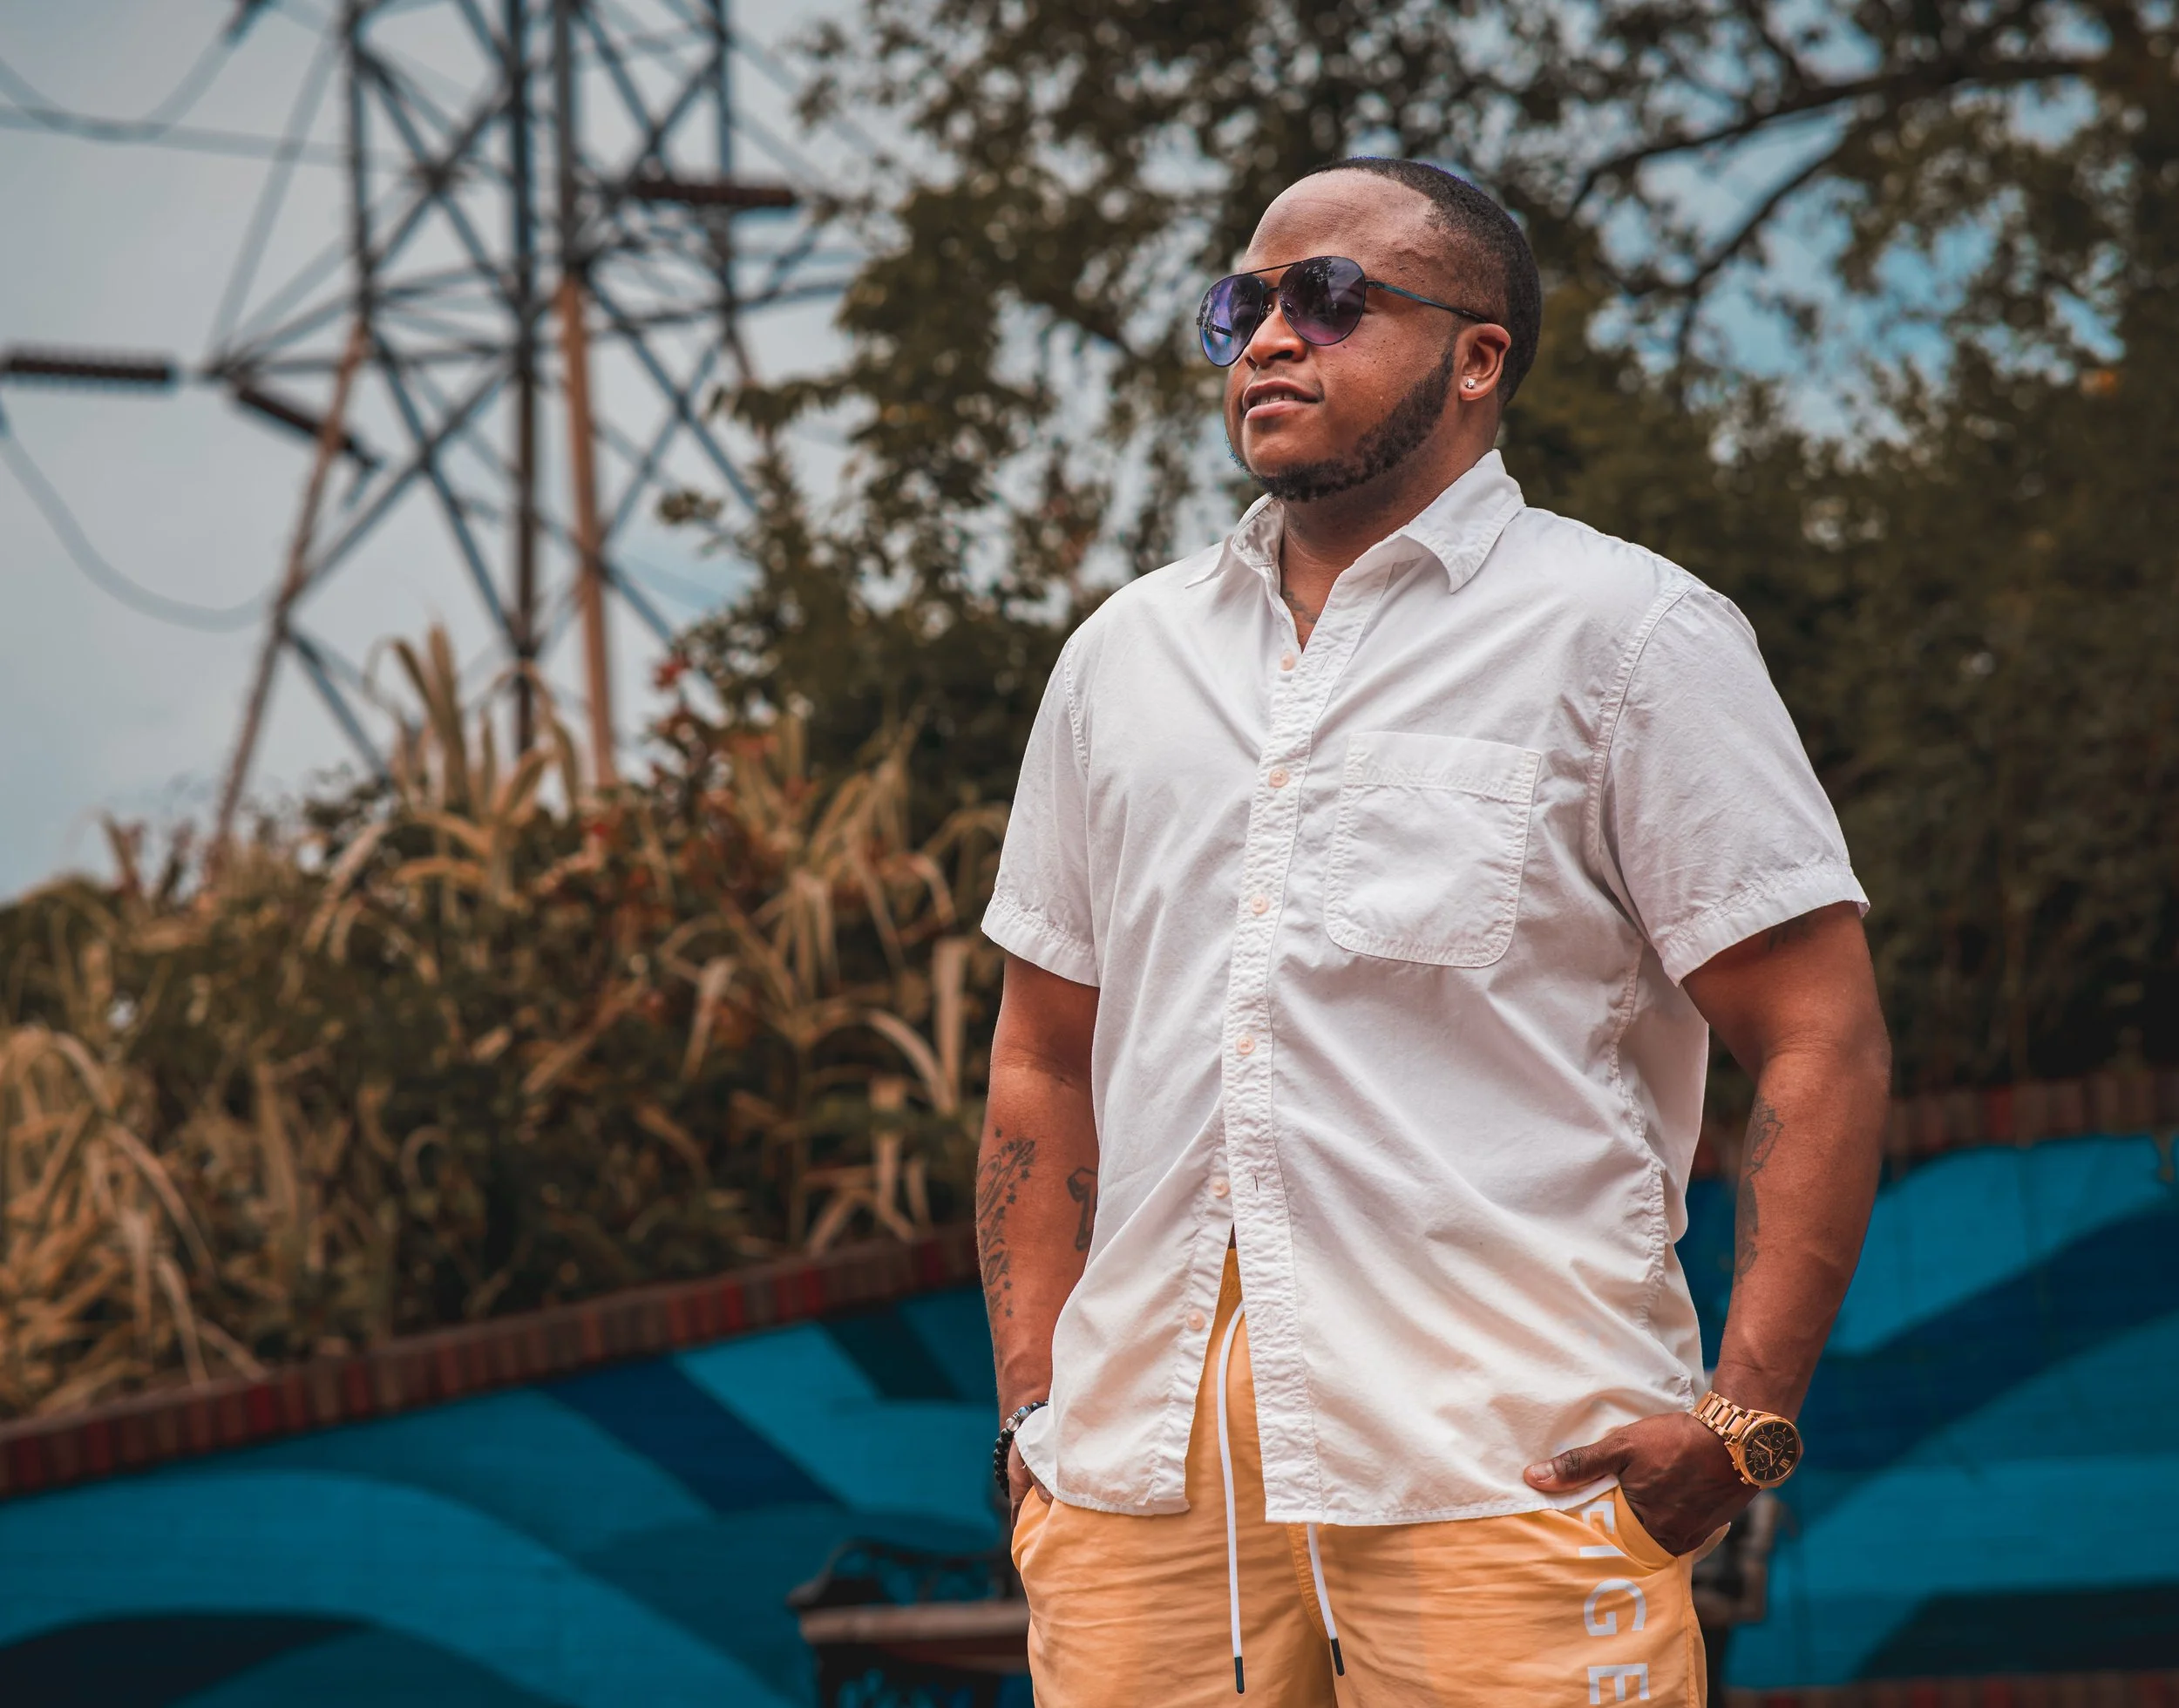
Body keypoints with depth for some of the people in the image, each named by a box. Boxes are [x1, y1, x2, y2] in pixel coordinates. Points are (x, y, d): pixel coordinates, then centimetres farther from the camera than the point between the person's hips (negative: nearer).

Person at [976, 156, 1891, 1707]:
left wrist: (1743, 1418, -12)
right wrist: (1032, 1401, 10)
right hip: (1148, 1458, 4)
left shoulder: (1627, 633, 3)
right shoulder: (1129, 653, 18)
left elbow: (1824, 1045, -2)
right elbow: (1048, 1059, 22)